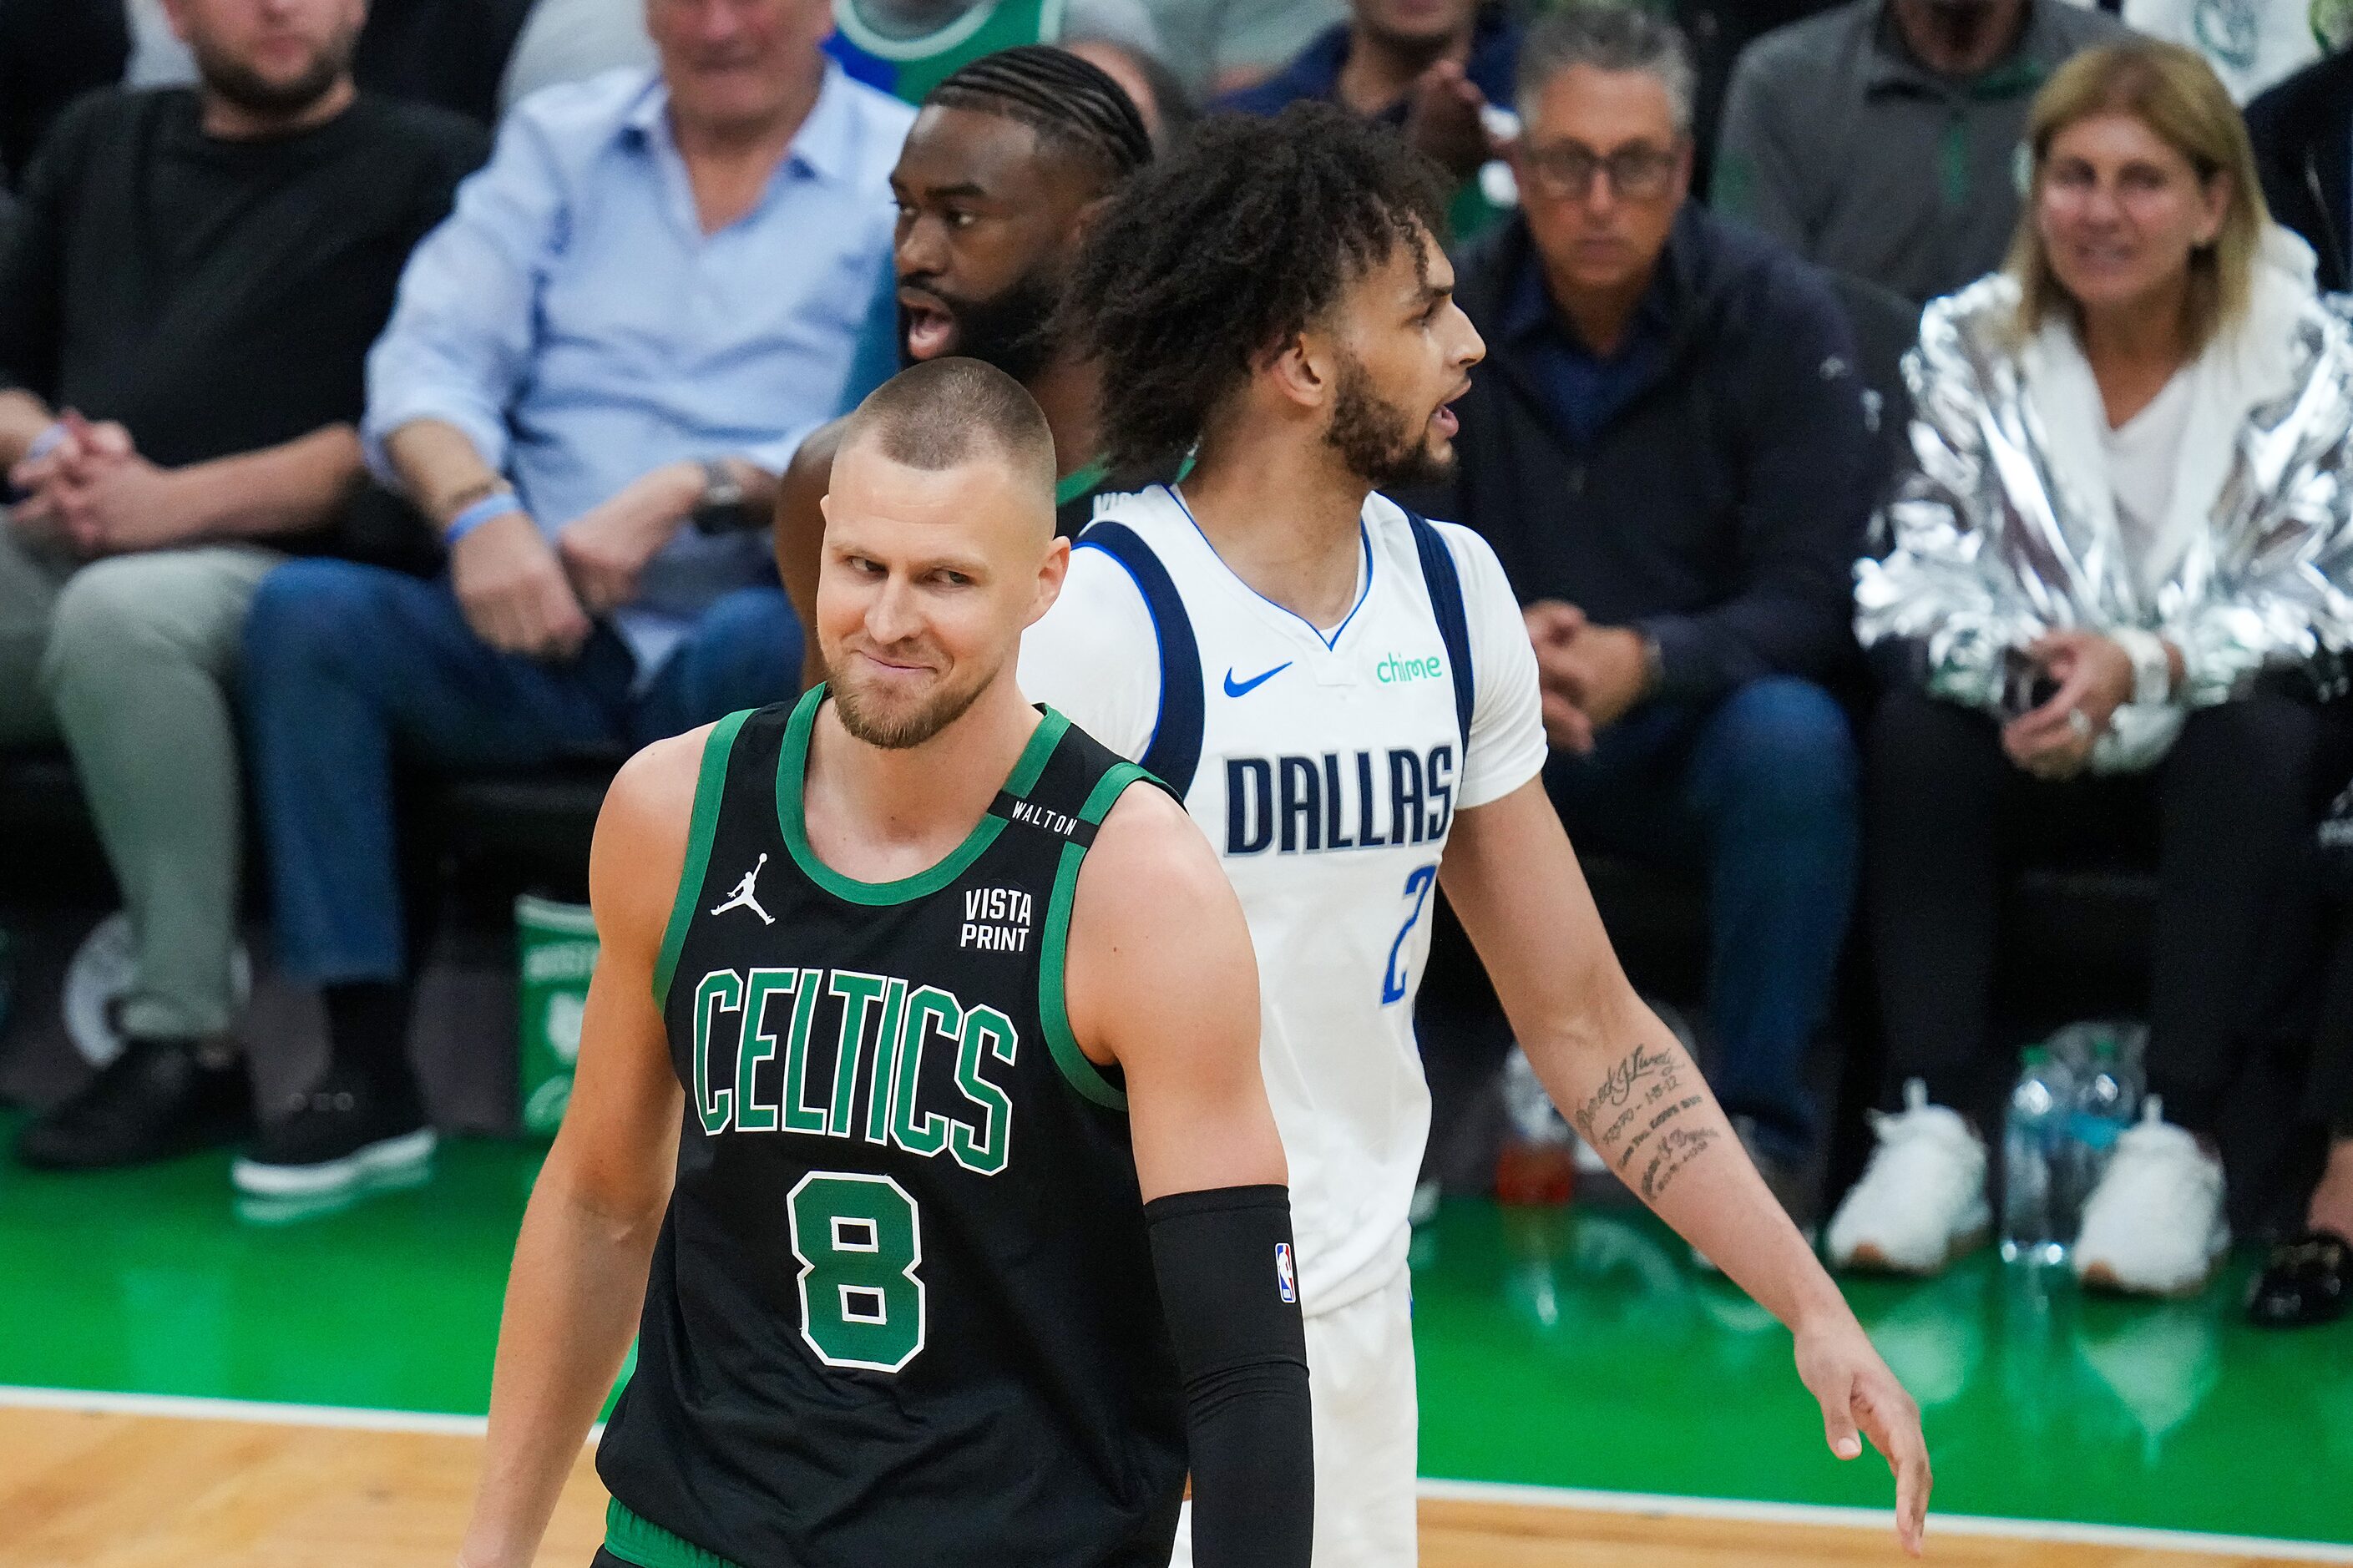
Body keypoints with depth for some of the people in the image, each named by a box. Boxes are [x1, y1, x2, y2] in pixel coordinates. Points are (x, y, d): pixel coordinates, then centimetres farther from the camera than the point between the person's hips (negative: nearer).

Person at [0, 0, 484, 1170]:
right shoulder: (98, 146, 24)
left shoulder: (425, 164, 8)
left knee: (120, 613, -38)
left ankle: (188, 1044, -28)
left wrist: (178, 500, -14)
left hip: (270, 565, -5)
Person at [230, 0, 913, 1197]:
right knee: (306, 611, -21)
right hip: (546, 637, 3)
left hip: (733, 636, -3)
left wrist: (694, 490, -22)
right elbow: (433, 356, 5)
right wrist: (477, 505, -16)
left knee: (764, 647, -37)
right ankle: (365, 1074, -19)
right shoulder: (562, 142, 16)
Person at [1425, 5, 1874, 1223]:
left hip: (1698, 729, -1)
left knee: (1793, 740, -35)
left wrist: (1647, 660, -32)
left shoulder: (1780, 318, -9)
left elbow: (1815, 598, -14)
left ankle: (1759, 1128, -21)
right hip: (1494, 743, 2)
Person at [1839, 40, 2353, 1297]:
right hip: (2030, 746, 2)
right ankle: (1936, 1123, -34)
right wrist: (2016, 666, -29)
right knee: (1915, 726, -28)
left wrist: (2142, 665, -32)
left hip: (2213, 740, -1)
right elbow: (1911, 577, -7)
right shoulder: (1969, 345, 0)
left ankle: (2179, 1139, -36)